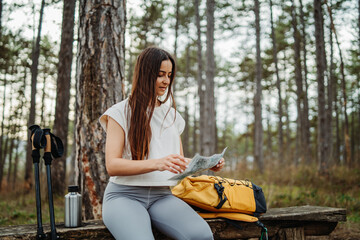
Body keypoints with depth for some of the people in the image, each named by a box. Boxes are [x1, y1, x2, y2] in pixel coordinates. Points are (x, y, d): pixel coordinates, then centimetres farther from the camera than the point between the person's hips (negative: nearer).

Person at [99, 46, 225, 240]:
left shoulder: (172, 115, 18)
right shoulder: (120, 112, 2)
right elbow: (112, 166, -9)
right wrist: (156, 164, -24)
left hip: (162, 196, 4)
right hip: (124, 195, -4)